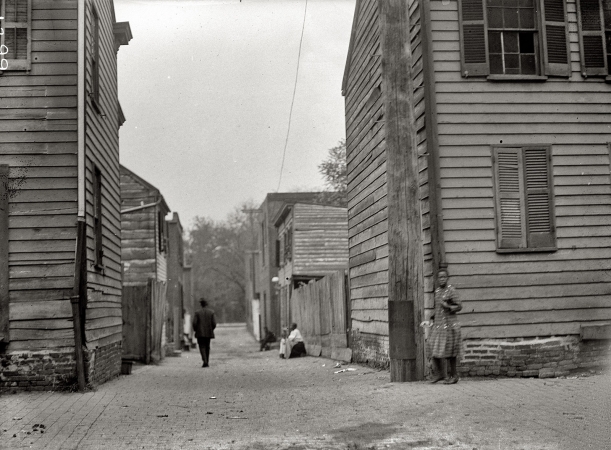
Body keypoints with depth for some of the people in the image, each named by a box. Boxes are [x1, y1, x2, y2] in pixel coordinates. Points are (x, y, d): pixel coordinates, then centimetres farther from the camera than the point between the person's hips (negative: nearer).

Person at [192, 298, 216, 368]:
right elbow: (214, 323, -6)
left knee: (202, 347, 0)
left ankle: (205, 361, -18)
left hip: (200, 333, -2)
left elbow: (194, 323, -9)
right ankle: (207, 362, 19)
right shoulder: (211, 312, -3)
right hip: (208, 333, 2)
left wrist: (196, 330, 7)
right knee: (207, 347, 15)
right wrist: (211, 330, 11)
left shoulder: (198, 312, -6)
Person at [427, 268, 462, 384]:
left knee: (449, 351, -1)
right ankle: (438, 374, 10)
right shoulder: (437, 291, 12)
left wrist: (448, 307, -25)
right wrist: (432, 321, 17)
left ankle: (454, 376, 11)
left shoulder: (451, 290, -8)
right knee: (434, 348, -1)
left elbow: (459, 306, -8)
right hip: (438, 325, 6)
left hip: (449, 324, -6)